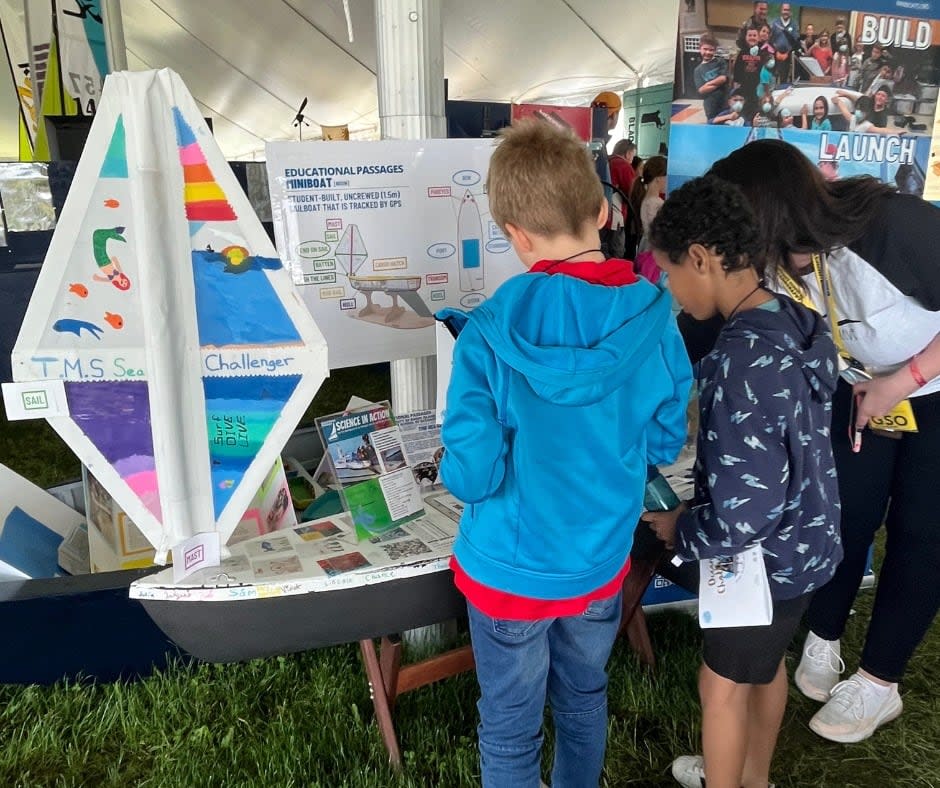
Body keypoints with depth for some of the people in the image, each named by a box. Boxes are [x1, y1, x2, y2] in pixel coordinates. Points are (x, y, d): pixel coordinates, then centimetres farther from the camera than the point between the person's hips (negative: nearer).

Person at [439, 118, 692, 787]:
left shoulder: (489, 333, -26)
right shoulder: (654, 321, -15)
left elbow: (472, 476, -22)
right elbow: (664, 444, -3)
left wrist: (458, 463, -1)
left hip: (510, 570, -3)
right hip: (602, 563, 4)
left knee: (510, 731, 21)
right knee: (584, 699, 30)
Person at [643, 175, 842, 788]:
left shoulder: (740, 363, -32)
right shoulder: (799, 322, -5)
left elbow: (742, 519, -31)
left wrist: (678, 529, -13)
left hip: (769, 553, -8)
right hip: (805, 537, 9)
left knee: (723, 683, 15)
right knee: (766, 666, 27)